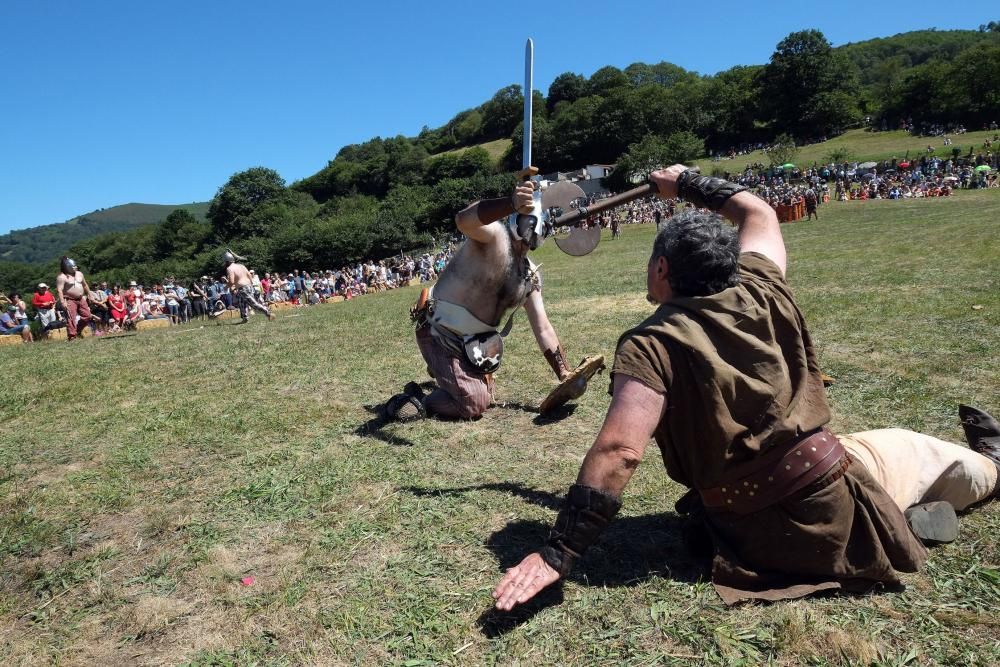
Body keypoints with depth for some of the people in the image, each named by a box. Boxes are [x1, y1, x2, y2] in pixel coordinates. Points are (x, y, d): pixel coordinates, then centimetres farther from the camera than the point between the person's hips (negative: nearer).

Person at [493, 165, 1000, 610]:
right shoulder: (760, 289, -6)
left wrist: (557, 553, -26)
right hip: (839, 503, 2)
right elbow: (758, 213, 13)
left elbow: (618, 451, -29)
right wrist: (688, 184, 24)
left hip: (757, 535, -1)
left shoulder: (651, 346, -19)